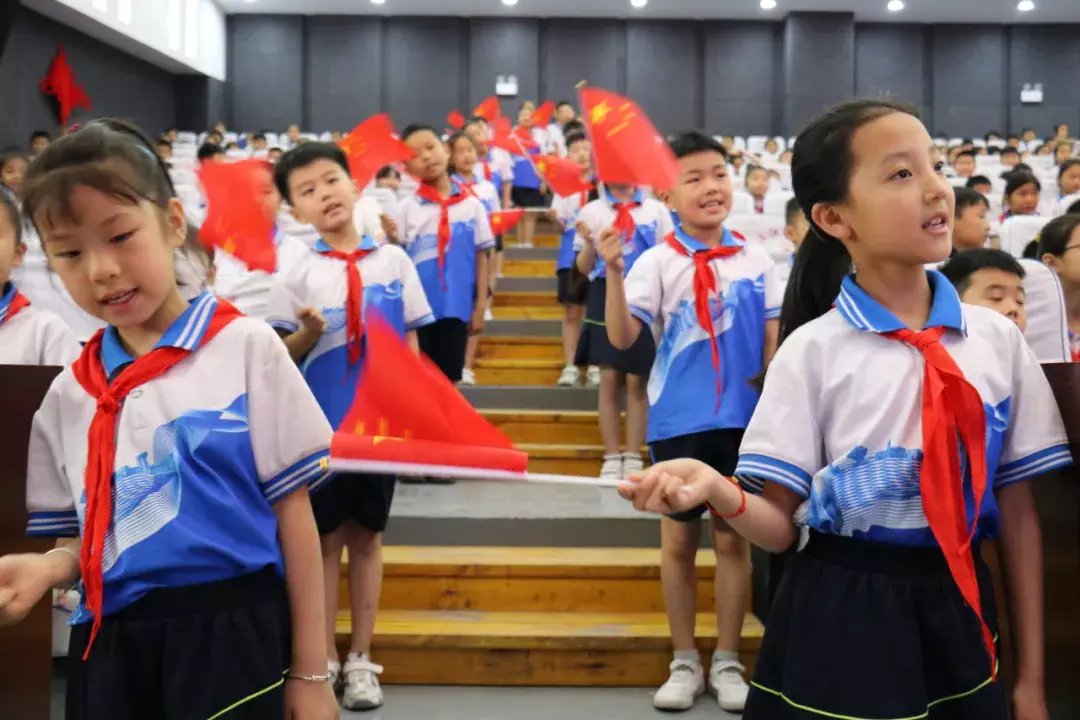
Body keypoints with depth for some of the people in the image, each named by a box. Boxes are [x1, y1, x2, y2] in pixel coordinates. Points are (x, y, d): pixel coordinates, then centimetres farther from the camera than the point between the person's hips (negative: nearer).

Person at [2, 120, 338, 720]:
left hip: (234, 632, -4)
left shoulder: (245, 347, -5)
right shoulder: (69, 393, 8)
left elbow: (292, 509, -4)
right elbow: (86, 537, 14)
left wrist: (308, 670, -4)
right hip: (110, 646, 4)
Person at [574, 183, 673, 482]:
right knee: (609, 379, -2)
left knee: (637, 381, 1)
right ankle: (611, 458, 5)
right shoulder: (592, 211, 6)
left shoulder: (656, 210, 6)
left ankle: (633, 458, 7)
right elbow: (584, 268, 3)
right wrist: (589, 244, -15)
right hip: (606, 297, 0)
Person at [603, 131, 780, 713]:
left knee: (732, 538, 9)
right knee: (679, 540, 9)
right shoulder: (657, 262, -6)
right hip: (678, 419, -1)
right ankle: (684, 663, 23)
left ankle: (727, 662, 23)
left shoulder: (756, 259, 2)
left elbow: (774, 339, 7)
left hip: (742, 417, 2)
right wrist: (613, 271, -29)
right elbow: (622, 337, -16)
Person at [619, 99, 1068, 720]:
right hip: (840, 628, -3)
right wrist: (718, 490, -30)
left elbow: (1020, 512, 3)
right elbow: (780, 525, -9)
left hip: (957, 616, 3)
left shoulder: (998, 339, 0)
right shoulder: (813, 351, -9)